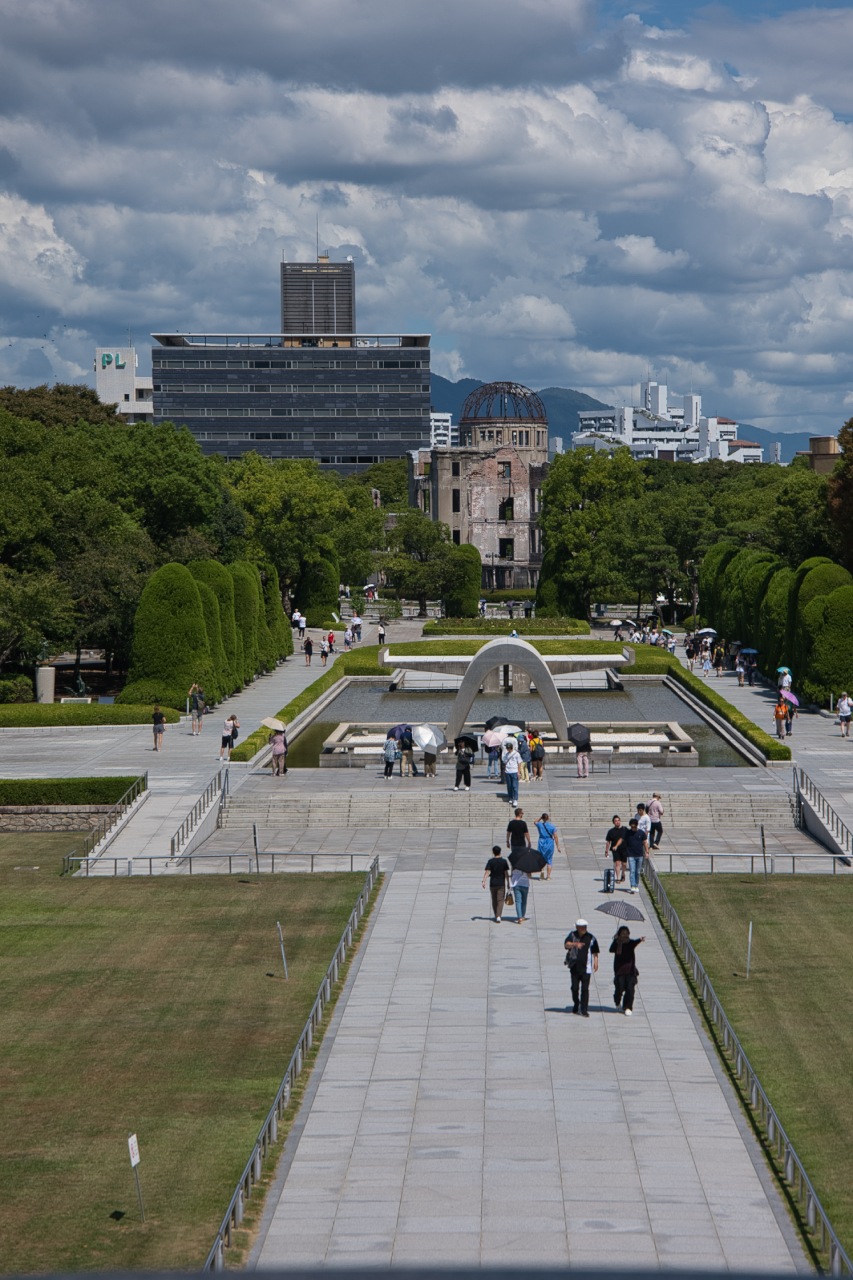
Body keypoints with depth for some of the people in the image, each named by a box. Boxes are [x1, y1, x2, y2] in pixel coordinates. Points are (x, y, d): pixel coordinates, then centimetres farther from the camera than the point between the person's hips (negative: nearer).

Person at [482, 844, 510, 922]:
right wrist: (508, 884, 7)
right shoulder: (504, 861, -3)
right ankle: (498, 916, -22)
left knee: (494, 901, 16)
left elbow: (487, 871, -13)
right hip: (501, 884, -1)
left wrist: (484, 881, -19)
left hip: (492, 884, 1)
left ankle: (496, 916, 27)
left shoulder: (490, 861, -3)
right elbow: (506, 873, -1)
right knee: (500, 900, -5)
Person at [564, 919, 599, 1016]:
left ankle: (584, 1010, -7)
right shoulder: (573, 935, 3)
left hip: (586, 968, -2)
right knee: (574, 988, 8)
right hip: (574, 967, 2)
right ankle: (576, 1005, 32)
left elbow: (595, 952, 6)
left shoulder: (591, 938, 2)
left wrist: (596, 962, -6)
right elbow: (566, 944, -14)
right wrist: (575, 944, -33)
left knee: (585, 989, -9)